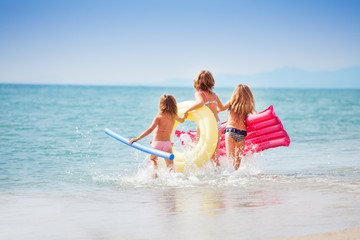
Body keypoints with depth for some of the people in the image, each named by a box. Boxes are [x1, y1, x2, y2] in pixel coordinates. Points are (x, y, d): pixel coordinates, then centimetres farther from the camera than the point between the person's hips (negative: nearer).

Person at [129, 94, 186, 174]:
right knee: (170, 164, 2)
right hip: (167, 143, 2)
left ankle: (155, 171, -3)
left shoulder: (158, 117, -10)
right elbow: (182, 120, 29)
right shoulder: (174, 116, 5)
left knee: (152, 159, 24)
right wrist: (184, 116, 53)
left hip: (157, 143, -2)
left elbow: (150, 129, -20)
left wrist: (138, 138, -22)